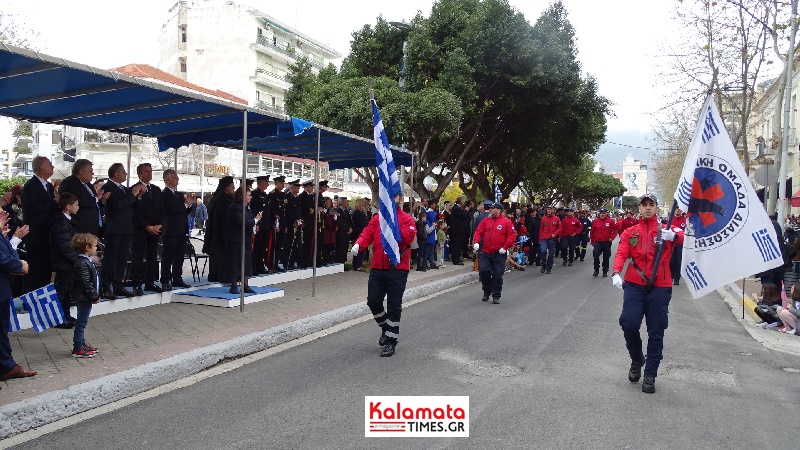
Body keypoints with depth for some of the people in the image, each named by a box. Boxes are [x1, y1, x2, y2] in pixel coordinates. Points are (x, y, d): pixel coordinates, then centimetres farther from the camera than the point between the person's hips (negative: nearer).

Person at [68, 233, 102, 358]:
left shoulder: (86, 261, 11)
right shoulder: (82, 264, -22)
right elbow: (86, 283, -24)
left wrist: (95, 295, 16)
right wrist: (94, 296, -18)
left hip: (85, 298, 10)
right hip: (83, 297, -10)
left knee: (82, 323, 19)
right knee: (81, 323, -2)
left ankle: (82, 344, 30)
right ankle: (77, 349, 6)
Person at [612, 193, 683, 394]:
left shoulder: (666, 230, 6)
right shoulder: (630, 232, 9)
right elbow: (621, 253, -3)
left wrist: (674, 236, -30)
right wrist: (616, 273, -22)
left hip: (660, 287, 0)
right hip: (634, 285, 1)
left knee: (656, 332, 4)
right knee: (628, 323, -12)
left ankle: (650, 375, 16)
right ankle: (637, 360, 17)